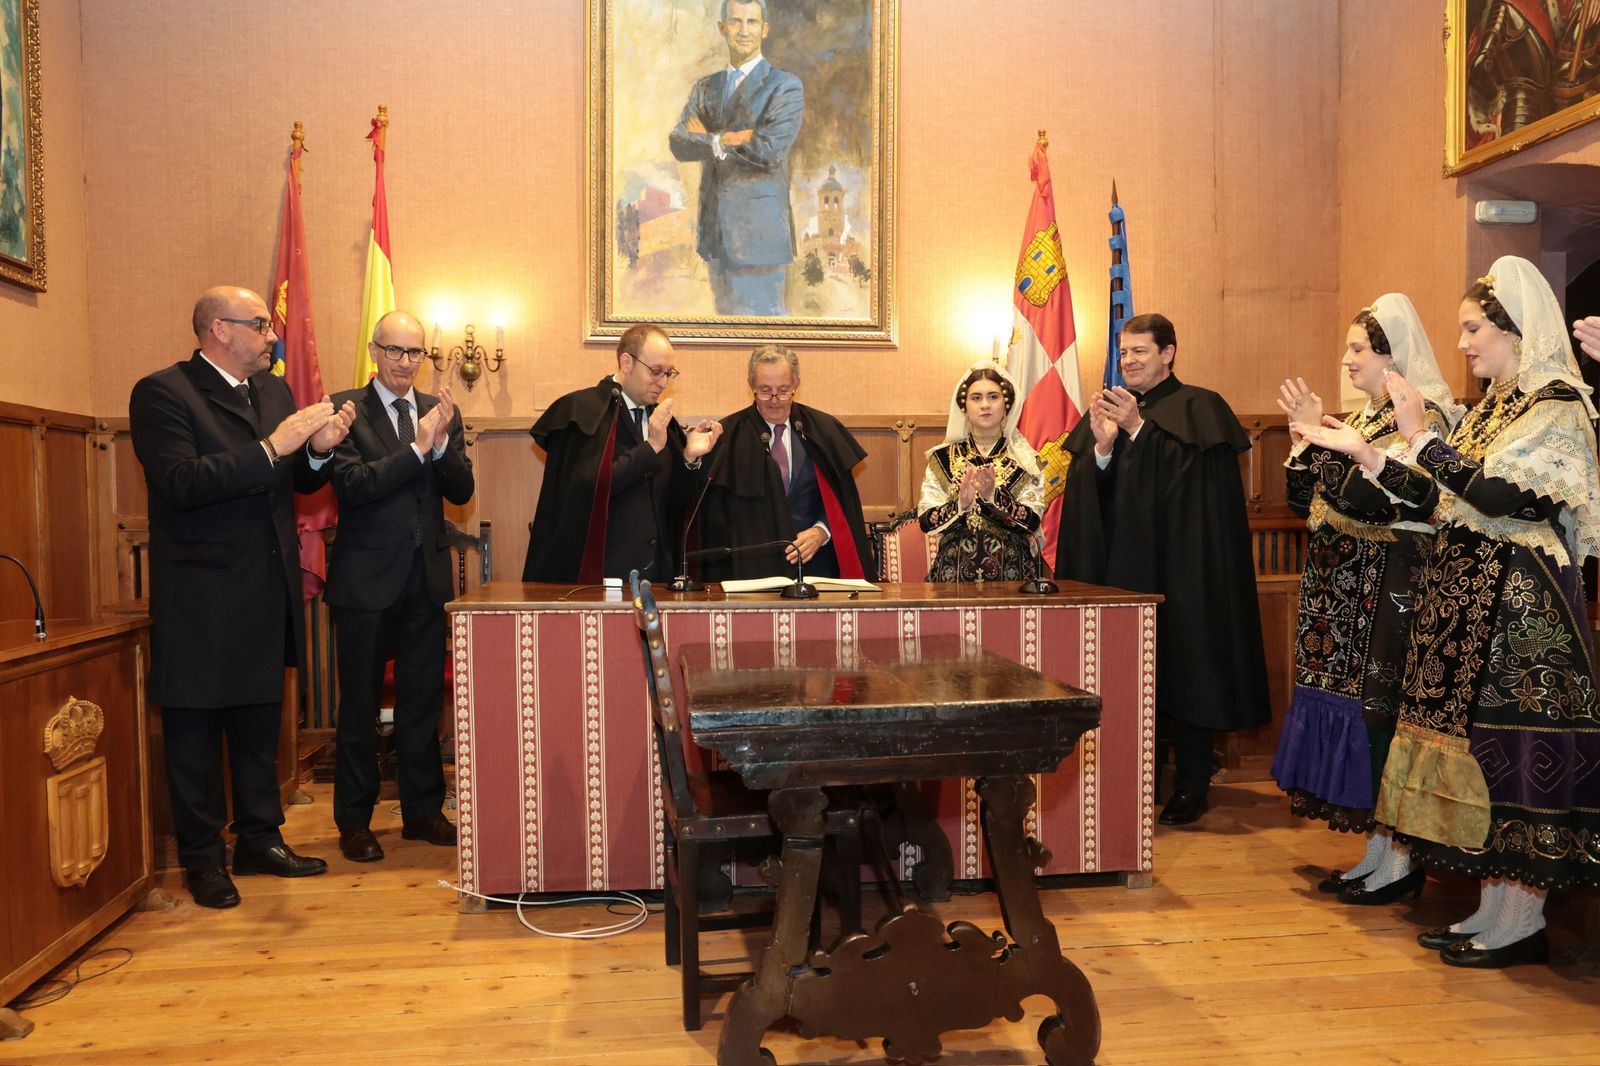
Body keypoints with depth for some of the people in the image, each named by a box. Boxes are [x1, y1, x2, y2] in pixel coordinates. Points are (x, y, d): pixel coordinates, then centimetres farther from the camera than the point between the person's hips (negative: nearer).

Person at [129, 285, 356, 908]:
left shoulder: (274, 390, 12)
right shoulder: (162, 392, -9)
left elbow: (299, 483, 14)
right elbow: (181, 483, -22)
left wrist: (317, 450, -8)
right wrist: (271, 448, -25)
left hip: (267, 593, 7)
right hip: (200, 598, -7)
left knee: (260, 724, 16)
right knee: (195, 730, 6)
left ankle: (260, 839, 29)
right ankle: (203, 861, 18)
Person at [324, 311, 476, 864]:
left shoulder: (441, 411, 8)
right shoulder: (346, 409, -5)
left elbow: (461, 491, 1)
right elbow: (351, 485, -17)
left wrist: (442, 443, -16)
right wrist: (417, 447, -23)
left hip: (427, 575, 4)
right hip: (366, 576, -4)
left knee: (423, 699, 13)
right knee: (359, 704, 7)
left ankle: (423, 811, 26)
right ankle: (354, 821, 20)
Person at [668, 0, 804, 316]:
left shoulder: (785, 86, -3)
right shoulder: (705, 88, 15)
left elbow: (770, 151, -17)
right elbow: (679, 145, 1)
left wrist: (709, 138, -7)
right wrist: (726, 140, -16)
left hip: (759, 231, -6)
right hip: (715, 231, 6)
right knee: (727, 312, 13)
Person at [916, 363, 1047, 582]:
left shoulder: (1025, 459, 5)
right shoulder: (942, 458, 6)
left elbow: (1032, 521, -4)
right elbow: (925, 521, -1)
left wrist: (993, 496, -18)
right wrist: (960, 504, -17)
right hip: (954, 570, 0)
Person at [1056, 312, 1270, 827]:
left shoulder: (1198, 408, 1)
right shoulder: (1108, 409, 15)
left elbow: (1193, 474, -14)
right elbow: (1087, 495, 7)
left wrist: (1139, 429, -16)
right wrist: (1101, 447, -11)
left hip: (1181, 569, -4)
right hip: (1123, 568, 4)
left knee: (1182, 669, -1)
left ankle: (1191, 784, 10)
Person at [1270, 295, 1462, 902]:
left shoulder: (1423, 418, -10)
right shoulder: (1358, 419, 15)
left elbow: (1369, 500, -22)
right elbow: (1305, 500, 13)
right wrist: (1305, 436, 3)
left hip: (1390, 584, -8)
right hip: (1341, 584, 8)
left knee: (1381, 710, -3)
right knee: (1348, 701, 9)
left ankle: (1399, 861, 10)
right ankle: (1375, 850, 20)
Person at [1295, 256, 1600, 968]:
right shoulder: (1490, 405, 16)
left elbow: (1495, 493, -23)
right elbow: (1442, 497, 12)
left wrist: (1419, 437, -19)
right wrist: (1362, 452, 8)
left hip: (1519, 599, -8)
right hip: (1466, 591, 8)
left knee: (1512, 746, -3)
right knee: (1478, 736, 9)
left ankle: (1520, 923, 9)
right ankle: (1492, 911, 18)